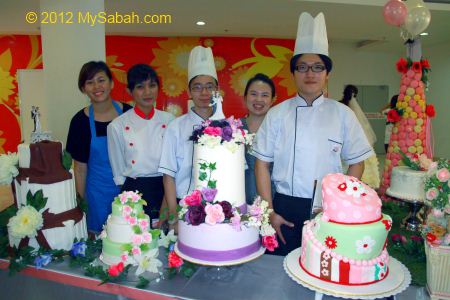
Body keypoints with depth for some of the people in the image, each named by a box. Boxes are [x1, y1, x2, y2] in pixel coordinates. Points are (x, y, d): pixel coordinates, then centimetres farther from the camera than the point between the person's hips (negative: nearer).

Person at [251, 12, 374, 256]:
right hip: (286, 209, 0)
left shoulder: (343, 114, 0)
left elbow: (356, 163, 5)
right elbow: (262, 164, -1)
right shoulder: (277, 114, -2)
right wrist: (269, 212, -4)